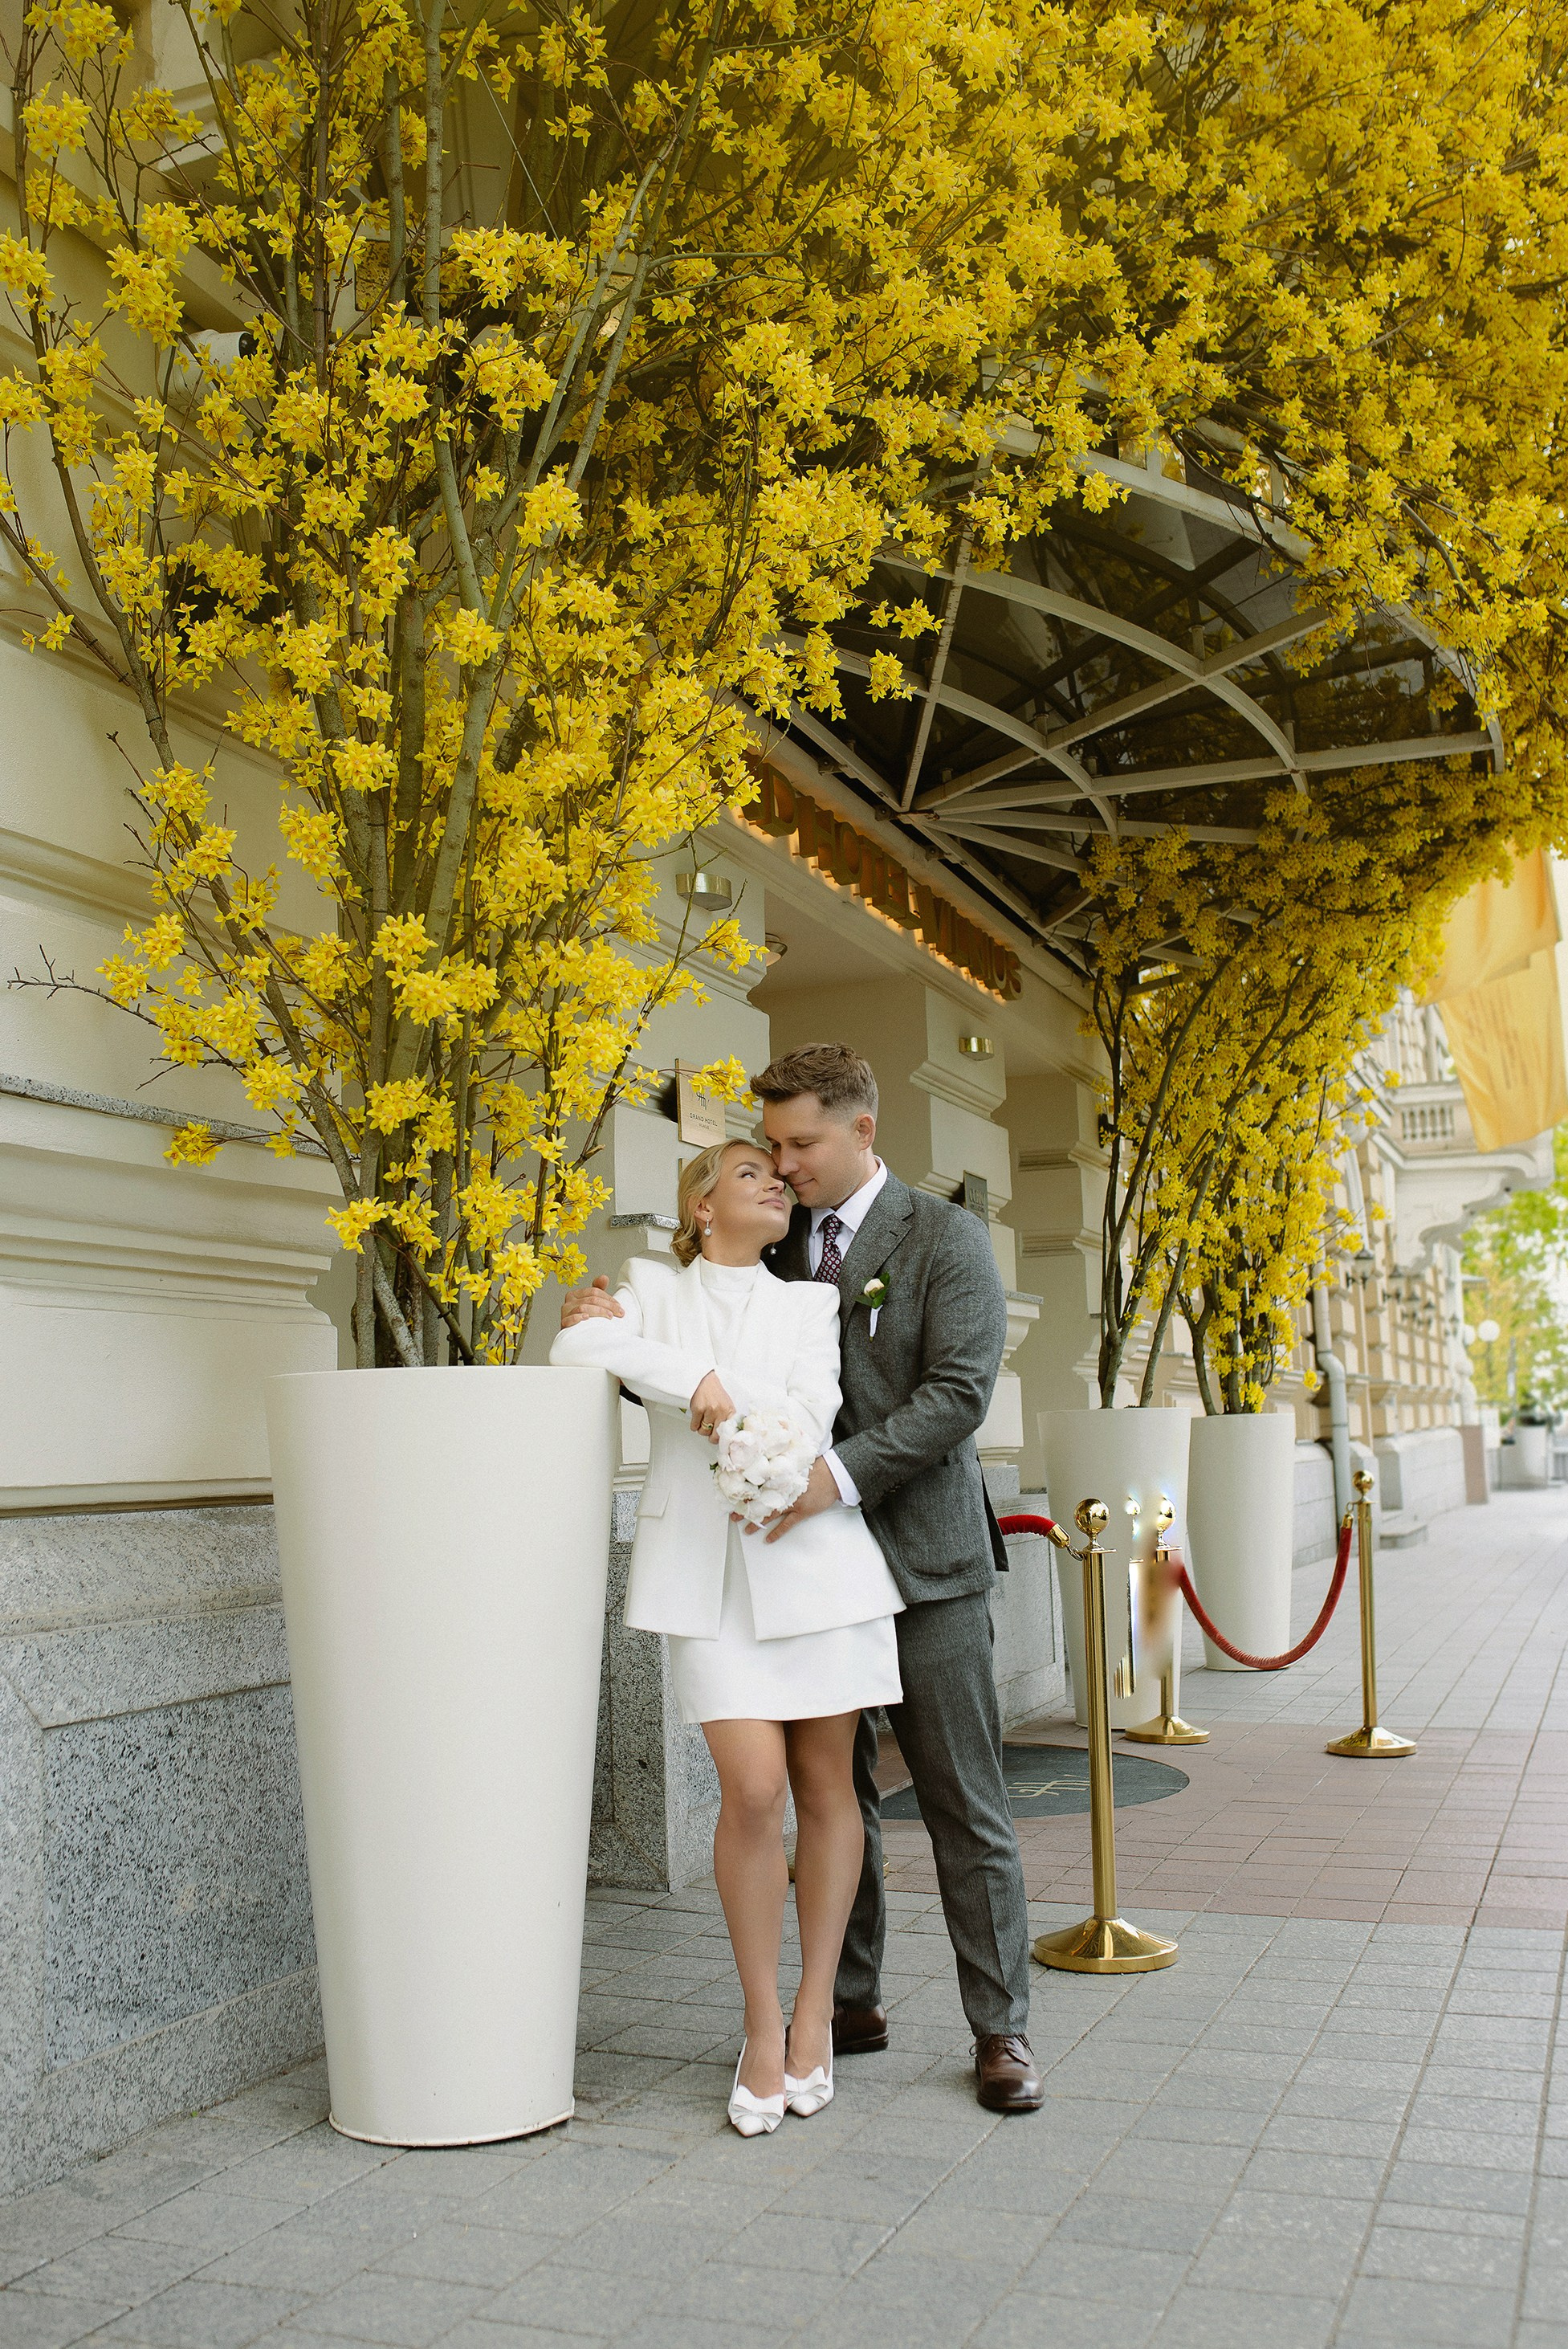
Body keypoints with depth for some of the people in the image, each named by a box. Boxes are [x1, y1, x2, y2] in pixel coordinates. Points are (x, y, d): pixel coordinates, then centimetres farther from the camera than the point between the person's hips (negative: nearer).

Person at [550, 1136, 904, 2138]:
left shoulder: (810, 1302, 13)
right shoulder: (654, 1285, 13)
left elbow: (806, 1420, -4)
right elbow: (576, 1348, -6)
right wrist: (694, 1375, -14)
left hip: (816, 1557, 2)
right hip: (707, 1567, -1)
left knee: (827, 1784, 4)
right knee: (753, 1788, -11)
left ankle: (817, 2013, 19)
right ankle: (763, 2023, 7)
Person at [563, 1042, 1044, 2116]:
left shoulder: (945, 1237, -4)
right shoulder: (776, 1249, 11)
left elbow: (959, 1391, -15)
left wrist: (841, 1474, -26)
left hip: (923, 1556, -5)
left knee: (965, 1805, 3)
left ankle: (1002, 2029, 14)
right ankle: (852, 2002, 27)